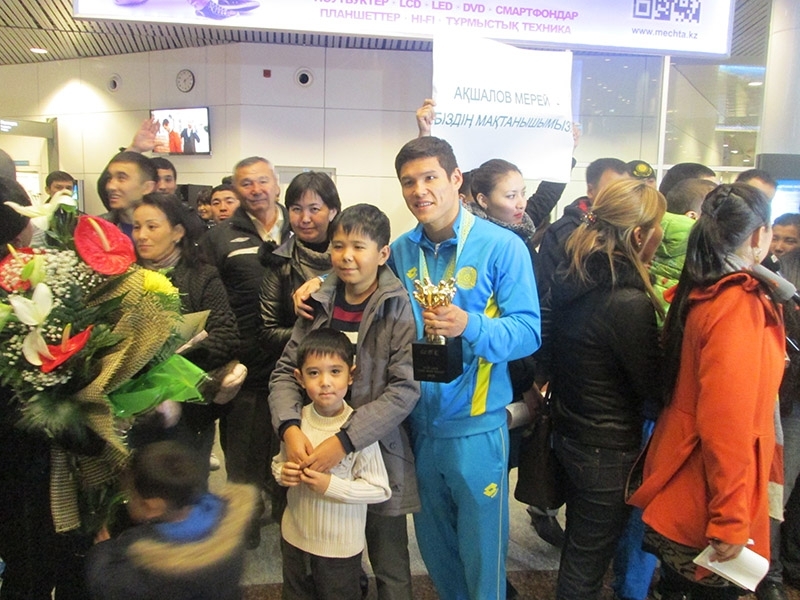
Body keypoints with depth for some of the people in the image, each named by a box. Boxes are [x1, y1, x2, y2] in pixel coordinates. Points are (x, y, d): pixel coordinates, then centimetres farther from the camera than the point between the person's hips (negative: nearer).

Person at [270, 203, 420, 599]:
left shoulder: (401, 309, -12)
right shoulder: (318, 304, 2)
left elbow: (405, 389, -18)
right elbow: (285, 371, 2)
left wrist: (345, 440, -24)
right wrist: (290, 427, -16)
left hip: (379, 454, -3)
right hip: (317, 455, 4)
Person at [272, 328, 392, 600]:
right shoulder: (295, 419, -10)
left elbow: (381, 489, -21)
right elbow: (279, 461, 6)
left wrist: (331, 485, -27)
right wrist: (282, 472, -15)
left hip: (340, 546, -4)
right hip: (295, 536, 5)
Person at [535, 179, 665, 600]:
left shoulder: (569, 280, -2)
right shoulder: (629, 303, -26)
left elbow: (548, 354, 7)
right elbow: (654, 391, -15)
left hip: (567, 434, 8)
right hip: (608, 451, -8)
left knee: (578, 542, 27)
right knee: (588, 562, 13)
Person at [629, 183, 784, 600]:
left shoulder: (700, 291, 3)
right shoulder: (738, 306, -23)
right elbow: (727, 423, -26)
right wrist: (730, 520, -19)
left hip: (681, 481, 8)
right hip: (706, 502, -8)